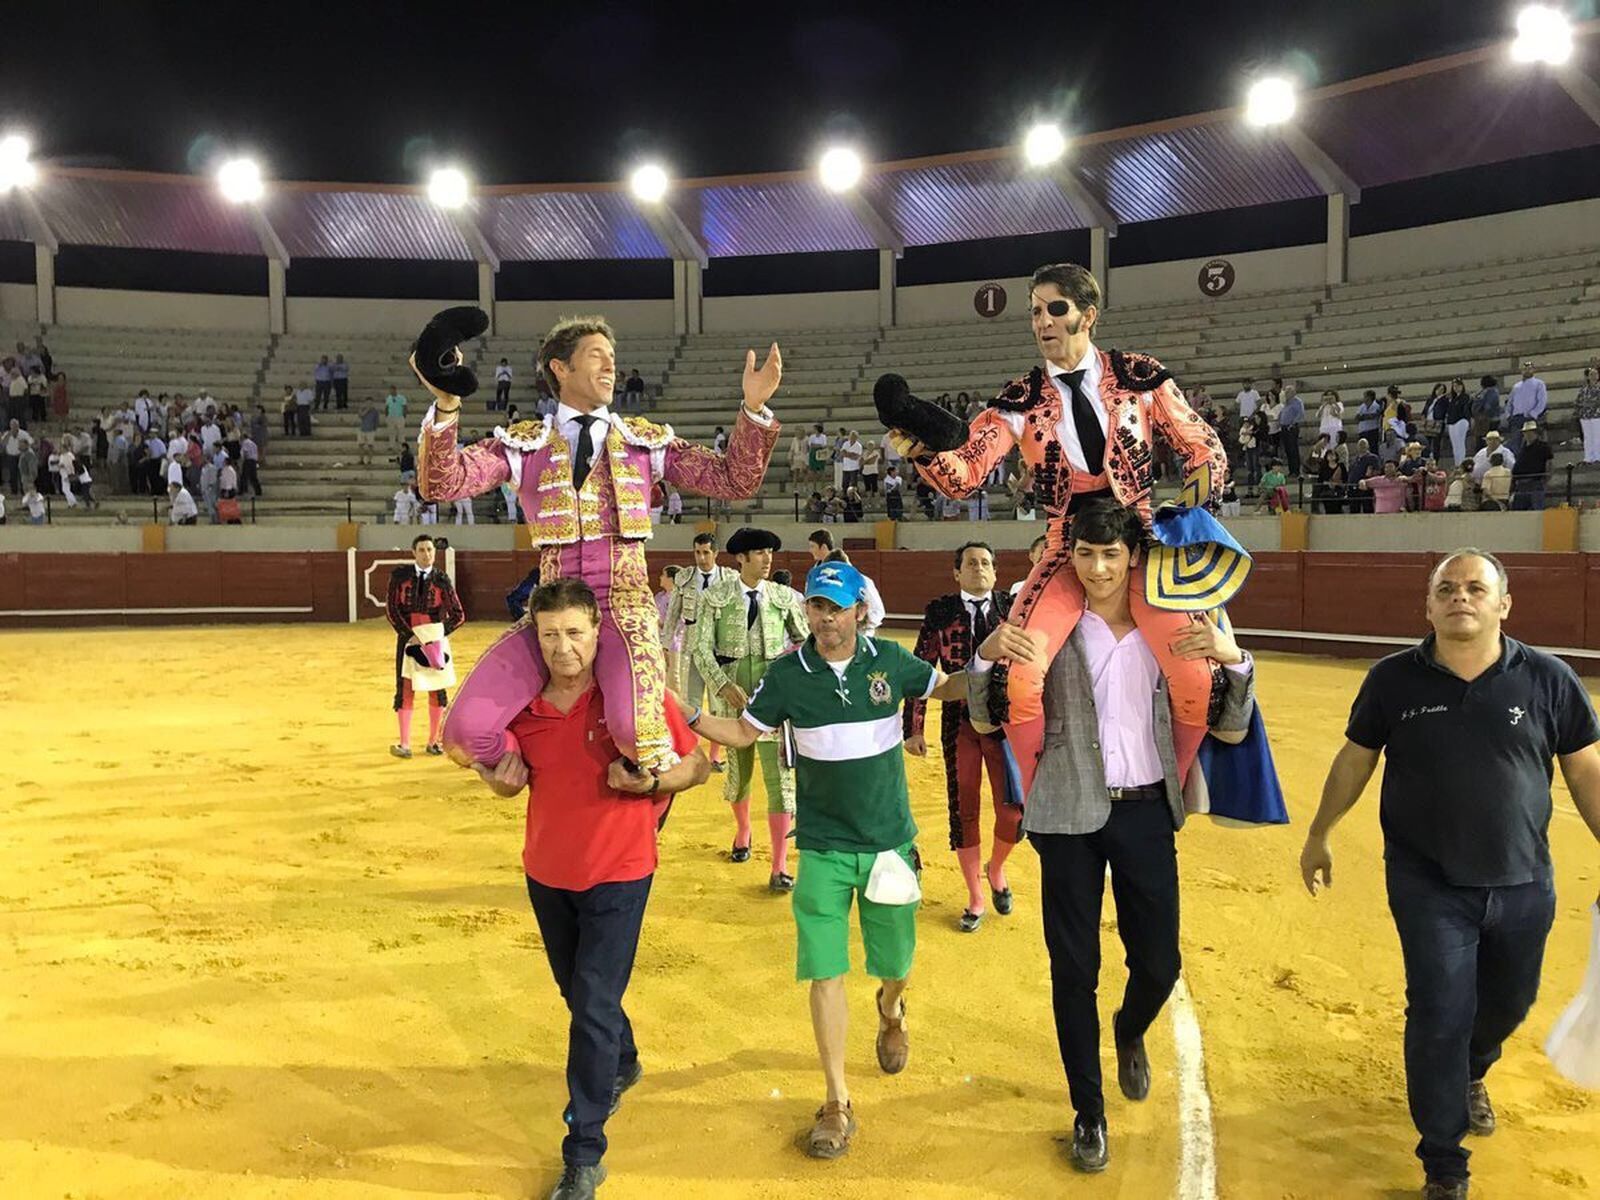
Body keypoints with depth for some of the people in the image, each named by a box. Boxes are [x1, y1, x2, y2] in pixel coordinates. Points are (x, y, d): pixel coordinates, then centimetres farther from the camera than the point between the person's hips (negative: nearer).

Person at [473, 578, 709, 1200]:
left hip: (617, 875, -5)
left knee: (593, 1008, -6)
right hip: (546, 873, 5)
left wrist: (651, 783, -27)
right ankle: (623, 1065, 52)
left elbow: (697, 764, -8)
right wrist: (501, 781, -12)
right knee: (578, 994, 22)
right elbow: (512, 775, 11)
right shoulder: (523, 705, -6)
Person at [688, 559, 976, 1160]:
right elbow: (743, 731, 2)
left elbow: (950, 688, 8)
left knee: (896, 964, 14)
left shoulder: (889, 659, -7)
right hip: (823, 848, -1)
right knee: (825, 973, -2)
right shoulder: (788, 673, -7)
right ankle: (838, 1103, 15)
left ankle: (890, 1009, 52)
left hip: (890, 841, 1)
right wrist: (686, 714, -12)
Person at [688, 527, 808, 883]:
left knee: (780, 778, -6)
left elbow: (807, 639, 14)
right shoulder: (713, 598, -2)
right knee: (738, 771, 16)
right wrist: (724, 685, -18)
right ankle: (742, 832, 46)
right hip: (732, 695, 0)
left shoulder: (785, 597, 3)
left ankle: (779, 868, 1)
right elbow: (700, 649, -6)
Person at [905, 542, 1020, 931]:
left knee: (1014, 810, -3)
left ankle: (996, 869, 30)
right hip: (959, 722, 0)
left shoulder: (1012, 606, 2)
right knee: (964, 812, 6)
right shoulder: (939, 612, 0)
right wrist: (914, 728, -1)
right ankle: (975, 901, 24)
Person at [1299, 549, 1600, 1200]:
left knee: (1507, 1003, 22)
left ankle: (1470, 1073, 56)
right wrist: (1320, 835, 11)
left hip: (1523, 884, 2)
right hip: (1428, 885, -2)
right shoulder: (1393, 679, -7)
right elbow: (1355, 759, 4)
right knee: (1440, 1017, -1)